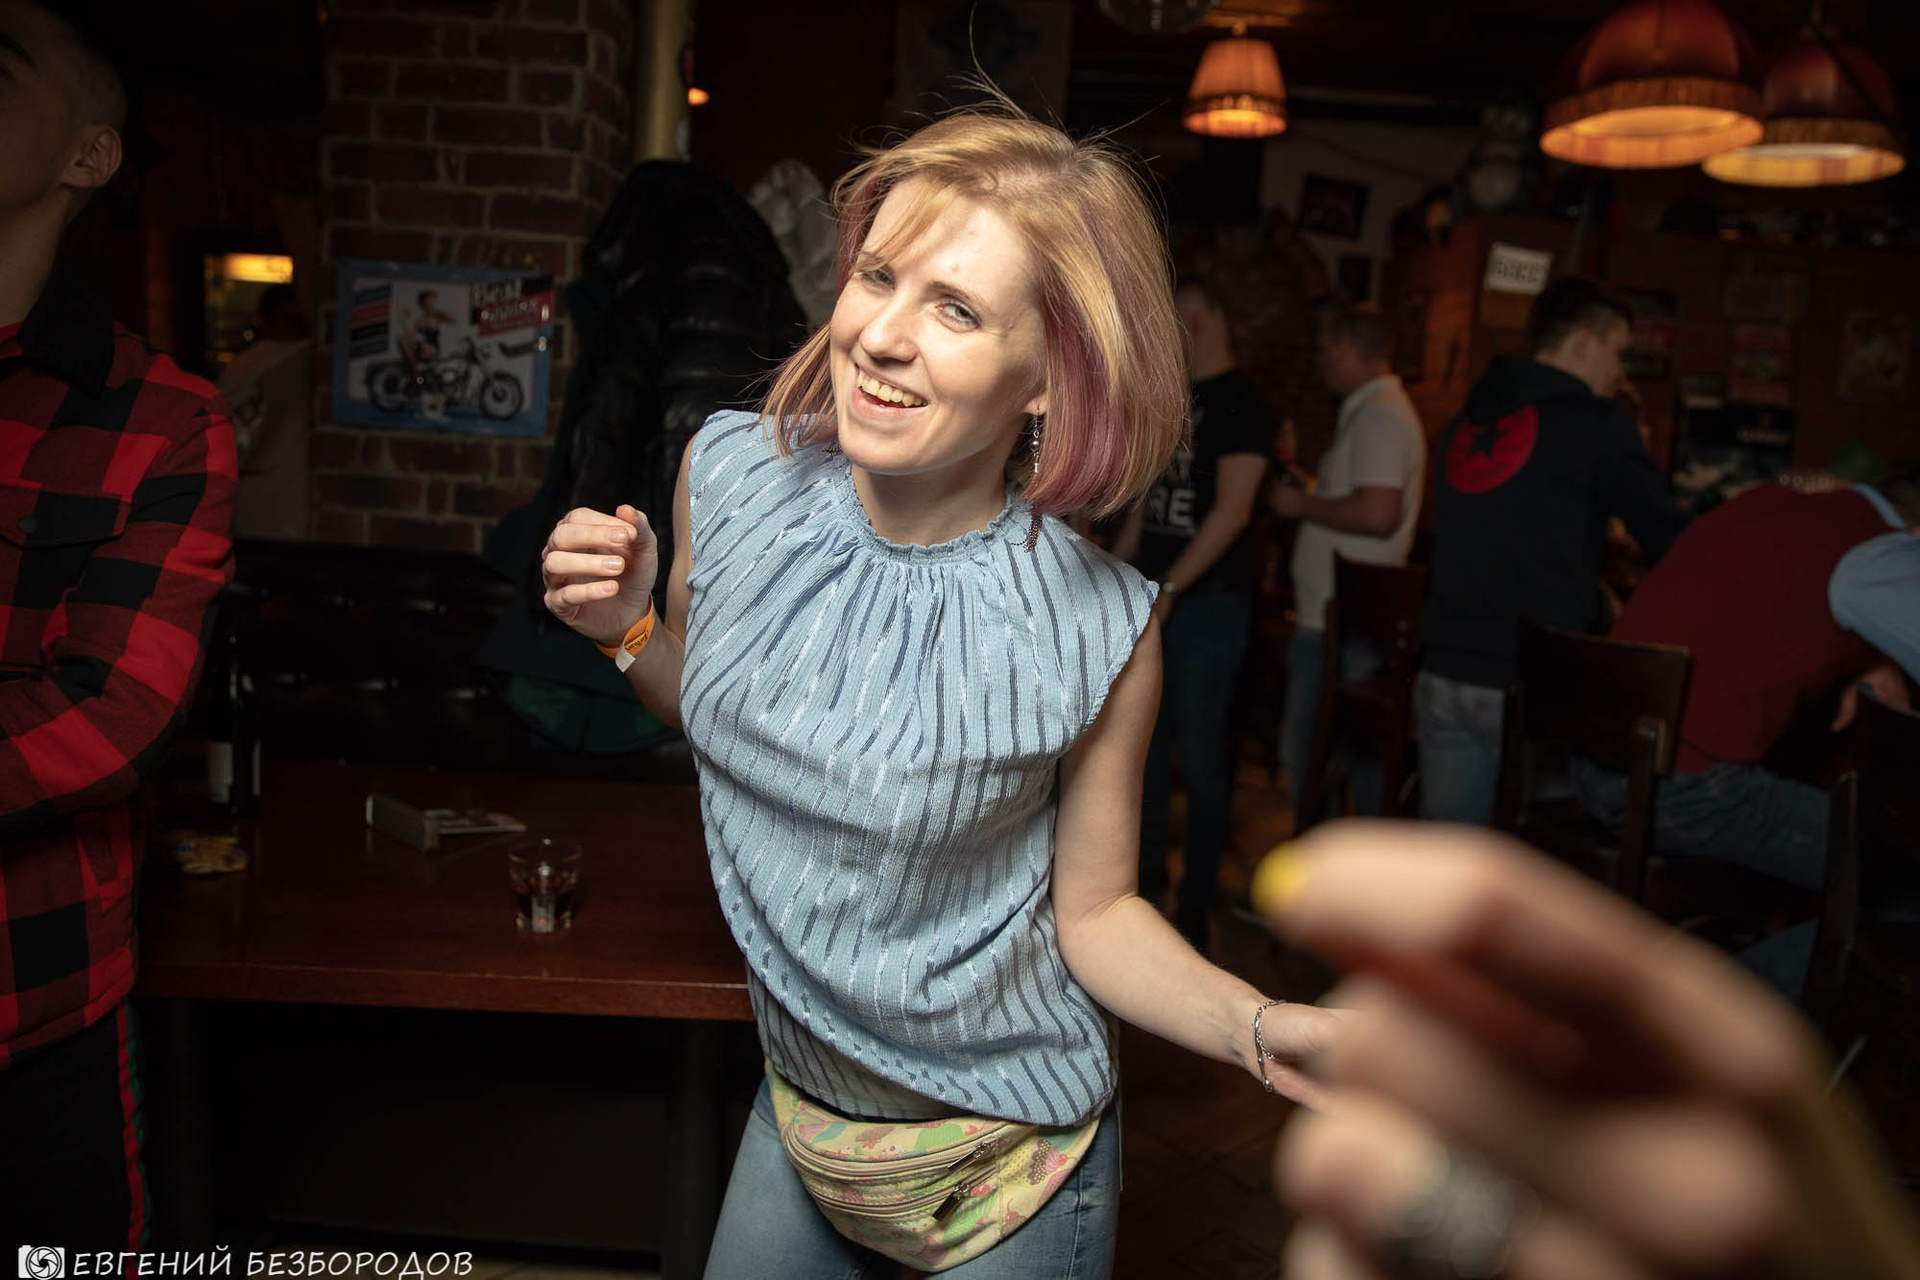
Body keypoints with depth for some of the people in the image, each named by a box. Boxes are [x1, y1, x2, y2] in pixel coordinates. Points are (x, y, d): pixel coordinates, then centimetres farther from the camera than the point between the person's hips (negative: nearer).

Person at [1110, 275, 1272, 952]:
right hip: (1150, 598, 7)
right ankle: (1147, 870, 29)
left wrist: (1170, 588, -17)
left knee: (1200, 754, 0)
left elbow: (1232, 511, -15)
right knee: (1144, 741, 13)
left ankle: (1195, 900, 12)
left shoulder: (1239, 402, -8)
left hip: (1207, 600, -7)